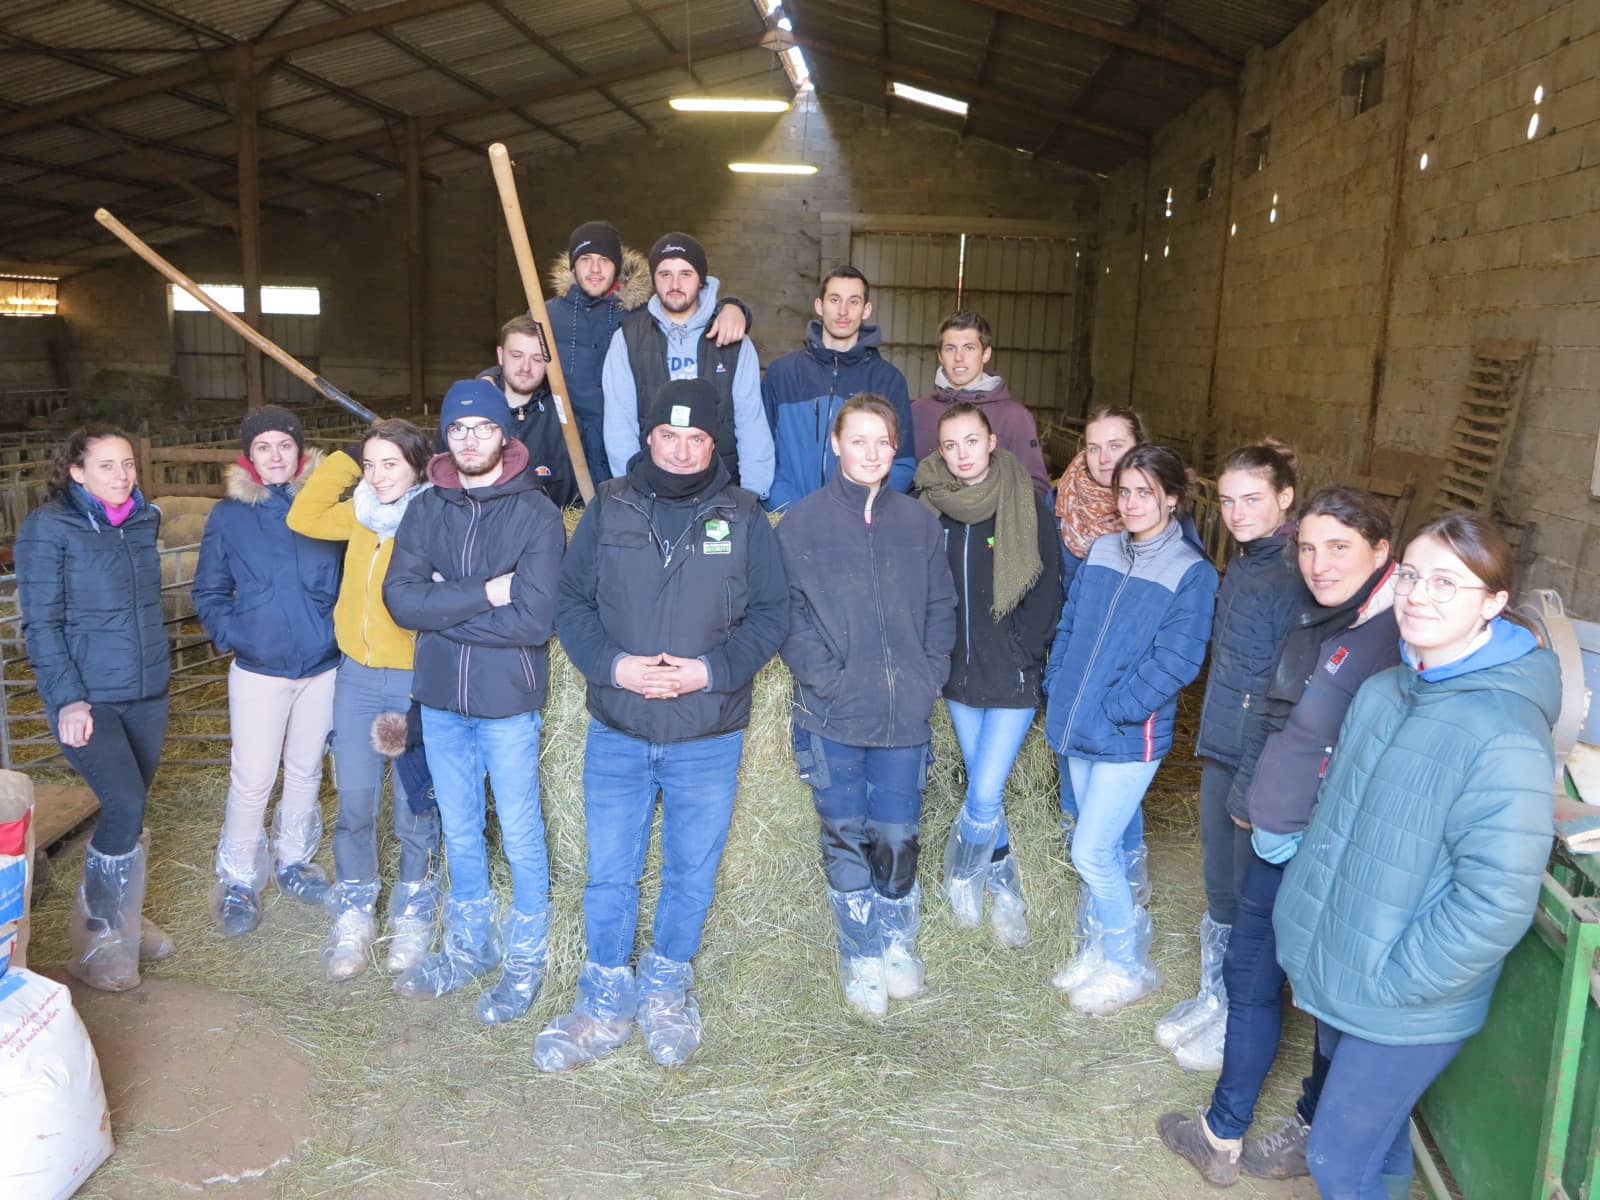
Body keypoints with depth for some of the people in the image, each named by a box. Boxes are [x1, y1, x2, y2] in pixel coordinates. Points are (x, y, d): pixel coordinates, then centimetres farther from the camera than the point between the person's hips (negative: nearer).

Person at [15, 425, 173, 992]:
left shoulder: (144, 520, 7)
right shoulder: (48, 526, -8)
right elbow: (41, 622, -10)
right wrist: (68, 699, -15)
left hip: (147, 694, 5)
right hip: (87, 699, -5)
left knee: (130, 811, 12)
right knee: (126, 805, -13)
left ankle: (122, 919, 29)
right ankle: (98, 940, 5)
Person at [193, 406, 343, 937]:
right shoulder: (228, 515, -2)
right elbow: (209, 592, 3)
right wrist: (232, 635, -10)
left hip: (323, 665, 2)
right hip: (259, 670, -2)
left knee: (306, 771, 14)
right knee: (252, 779, -2)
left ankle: (293, 861, 33)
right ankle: (237, 882, 16)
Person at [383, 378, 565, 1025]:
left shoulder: (536, 513, -11)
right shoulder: (426, 509, 2)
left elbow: (534, 619, -20)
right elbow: (399, 596, -9)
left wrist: (442, 610, -14)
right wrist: (483, 594, -19)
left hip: (506, 701, -4)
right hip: (439, 697, 5)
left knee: (520, 837, 9)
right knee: (459, 832, 19)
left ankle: (526, 959, 28)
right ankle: (469, 946, 38)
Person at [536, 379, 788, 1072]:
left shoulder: (743, 517, -2)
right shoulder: (608, 509, 1)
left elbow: (771, 613, -1)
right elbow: (570, 601, 2)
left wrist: (710, 669, -16)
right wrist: (612, 664, -15)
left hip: (708, 739, 0)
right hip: (616, 734, 1)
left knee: (692, 874, 14)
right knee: (609, 875, 11)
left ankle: (665, 991, 37)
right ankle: (606, 1004, 29)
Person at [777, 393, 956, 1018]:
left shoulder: (918, 522, 7)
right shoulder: (802, 522, -3)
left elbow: (941, 606, 10)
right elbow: (787, 611, -7)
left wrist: (930, 674, -1)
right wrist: (823, 676, -15)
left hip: (906, 712, 2)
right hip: (833, 715, -2)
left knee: (898, 838, 9)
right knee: (846, 839, 9)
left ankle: (897, 944, 33)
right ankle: (861, 958, 28)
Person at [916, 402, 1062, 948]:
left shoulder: (1027, 504, -8)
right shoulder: (932, 505, 1)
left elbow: (1047, 591, -7)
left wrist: (1019, 654, -12)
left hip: (1012, 677, -4)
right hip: (959, 675, 4)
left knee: (984, 795, -5)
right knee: (985, 792, 15)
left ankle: (962, 875, 23)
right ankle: (1004, 889, 34)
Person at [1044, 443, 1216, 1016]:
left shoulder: (1193, 572, -11)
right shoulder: (1101, 552, 7)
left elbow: (1176, 662, -16)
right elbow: (1068, 626, 12)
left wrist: (1111, 712, -17)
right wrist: (1057, 690, 2)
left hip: (1130, 737, -6)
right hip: (1076, 731, 6)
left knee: (1091, 852, -3)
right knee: (1099, 849, 17)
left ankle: (1126, 967, 18)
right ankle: (1098, 949, 35)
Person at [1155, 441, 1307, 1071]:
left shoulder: (1294, 578, -18)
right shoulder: (1241, 565, 8)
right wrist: (1215, 749, 16)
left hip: (1262, 764, -8)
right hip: (1221, 752, 8)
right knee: (1219, 891, 20)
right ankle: (1214, 997, 37)